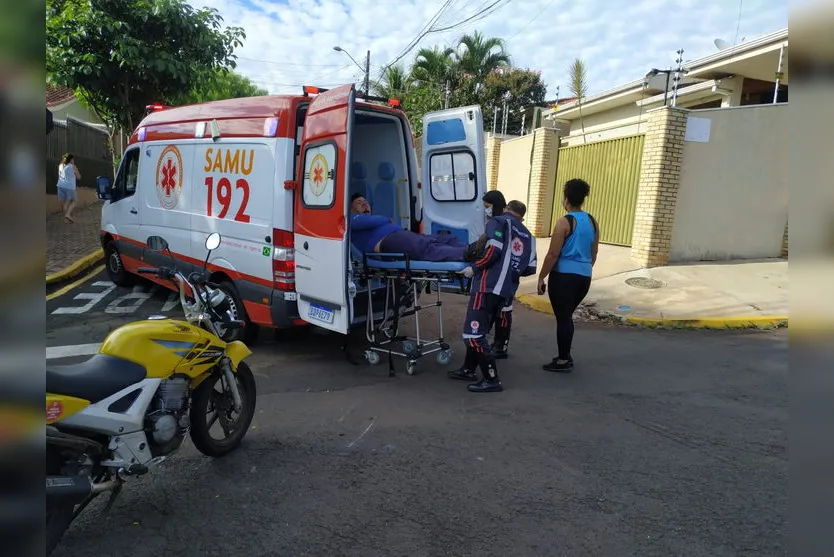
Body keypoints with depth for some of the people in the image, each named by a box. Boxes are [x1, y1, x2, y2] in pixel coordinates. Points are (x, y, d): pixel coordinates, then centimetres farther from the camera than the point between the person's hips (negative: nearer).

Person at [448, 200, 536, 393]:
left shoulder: (499, 222, 1)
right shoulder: (528, 236, 18)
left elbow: (493, 251, -16)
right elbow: (530, 269, 9)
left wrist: (475, 267, -4)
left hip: (488, 286, -8)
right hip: (505, 290, 8)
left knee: (473, 334, -4)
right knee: (479, 331, 20)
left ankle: (492, 380, -1)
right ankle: (468, 370, 30)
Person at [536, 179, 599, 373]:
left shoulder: (564, 222, -12)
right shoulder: (593, 222, 9)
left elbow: (553, 254, -13)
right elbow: (594, 253, 17)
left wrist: (541, 277, -6)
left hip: (563, 276, -7)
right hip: (584, 277, 7)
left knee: (562, 317, 2)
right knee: (567, 316, 19)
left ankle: (563, 361, 8)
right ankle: (565, 355, 27)